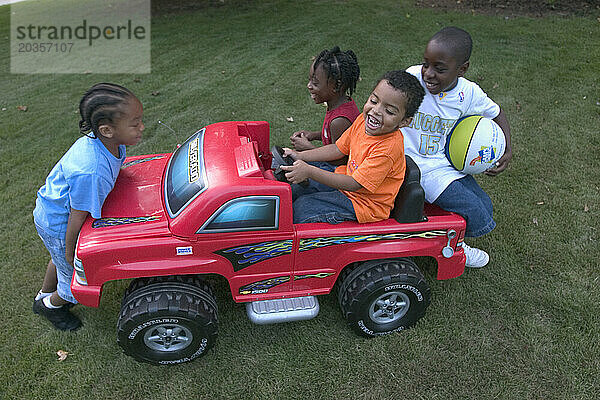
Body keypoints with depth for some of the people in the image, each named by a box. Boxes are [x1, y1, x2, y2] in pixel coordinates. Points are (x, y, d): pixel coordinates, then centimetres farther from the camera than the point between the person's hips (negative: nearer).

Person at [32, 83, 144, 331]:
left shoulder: (106, 142, -17)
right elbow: (78, 216, -30)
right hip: (57, 225, -8)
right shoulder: (92, 172, -43)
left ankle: (45, 295, 62)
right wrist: (70, 250, -14)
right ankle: (52, 305, 45)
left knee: (60, 259, 34)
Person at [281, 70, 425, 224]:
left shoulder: (388, 148, -34)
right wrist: (300, 155, -1)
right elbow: (338, 149, 5)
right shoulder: (363, 119, -8)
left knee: (302, 207, -11)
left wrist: (309, 171, -36)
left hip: (363, 204, -7)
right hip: (348, 177, 8)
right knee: (295, 190, 8)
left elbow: (354, 184, -32)